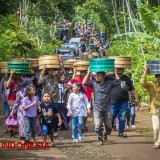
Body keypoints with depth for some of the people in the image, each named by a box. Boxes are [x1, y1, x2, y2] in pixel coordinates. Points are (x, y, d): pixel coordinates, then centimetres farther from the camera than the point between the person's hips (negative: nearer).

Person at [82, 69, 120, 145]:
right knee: (97, 126, -11)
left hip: (107, 108, 0)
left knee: (108, 127, 10)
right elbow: (84, 83, 1)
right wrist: (88, 73, 0)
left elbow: (118, 82, 0)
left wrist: (115, 73, -1)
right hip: (97, 108, 0)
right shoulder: (94, 83, 2)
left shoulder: (109, 83, -2)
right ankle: (100, 139, 11)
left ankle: (105, 135, 42)